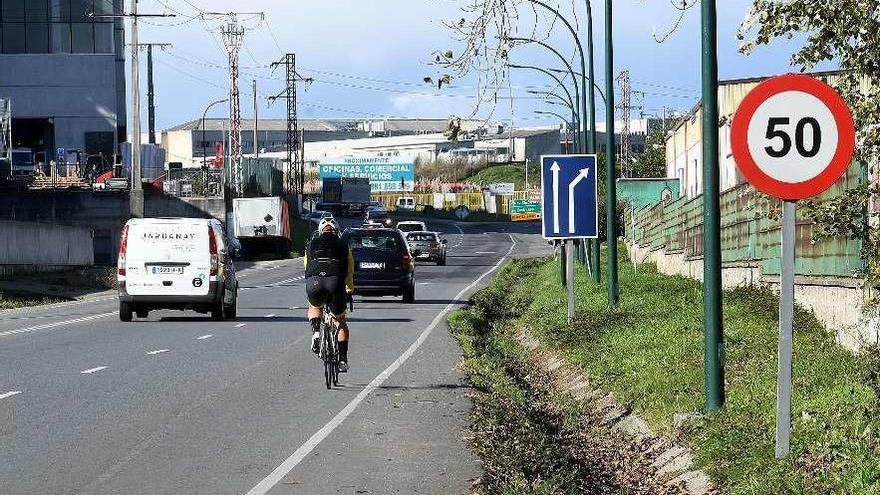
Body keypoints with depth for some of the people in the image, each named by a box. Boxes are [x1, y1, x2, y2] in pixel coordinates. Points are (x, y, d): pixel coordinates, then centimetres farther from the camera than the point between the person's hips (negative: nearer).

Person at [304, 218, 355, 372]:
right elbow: (350, 272, 32)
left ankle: (316, 331, 5)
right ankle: (343, 360, 13)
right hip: (336, 282, 0)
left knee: (314, 307, 34)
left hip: (314, 282, 0)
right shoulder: (343, 246, 24)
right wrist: (350, 288, 50)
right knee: (341, 322, 20)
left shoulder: (311, 245, 25)